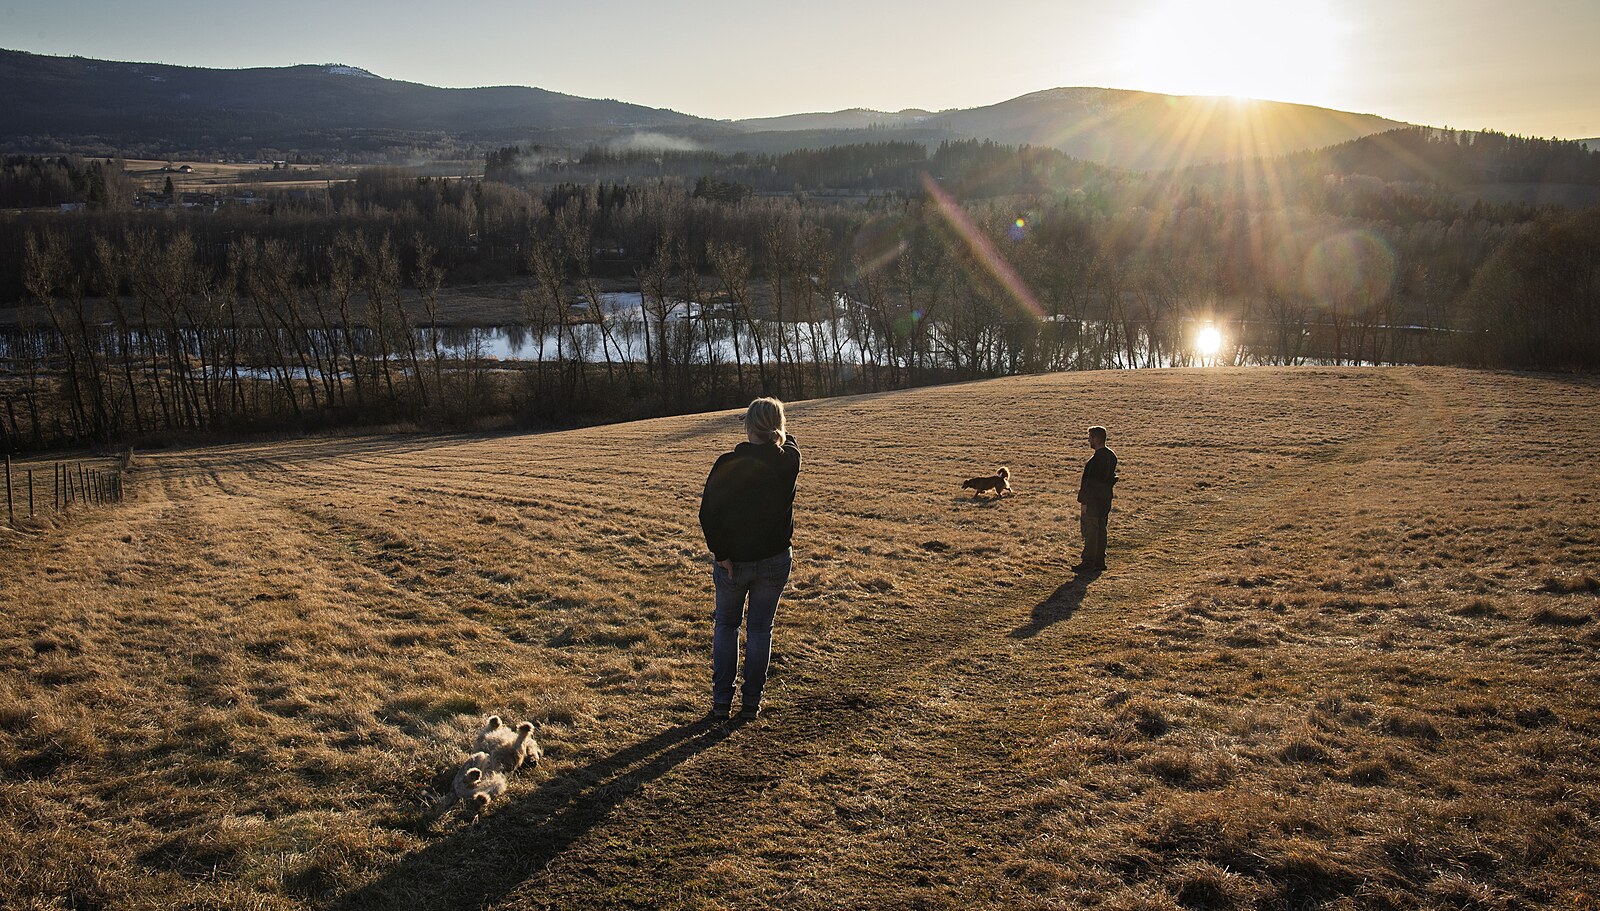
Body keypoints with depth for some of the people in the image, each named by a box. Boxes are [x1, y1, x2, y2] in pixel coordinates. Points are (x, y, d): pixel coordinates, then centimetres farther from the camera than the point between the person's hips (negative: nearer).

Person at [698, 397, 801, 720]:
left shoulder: (727, 464, -15)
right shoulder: (789, 461, -10)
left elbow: (708, 512, -18)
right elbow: (787, 442, 15)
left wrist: (721, 554, -11)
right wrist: (773, 430, 27)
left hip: (733, 560, -1)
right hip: (775, 560, 1)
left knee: (726, 625, 17)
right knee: (760, 629, 14)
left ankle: (721, 701, 16)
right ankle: (751, 702, 16)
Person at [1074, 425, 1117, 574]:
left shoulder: (1098, 458, -21)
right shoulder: (1111, 455, 9)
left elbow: (1091, 483, -22)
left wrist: (1084, 502, -19)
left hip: (1094, 499, -10)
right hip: (1105, 499, 10)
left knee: (1090, 531, -3)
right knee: (1100, 530, 14)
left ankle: (1088, 563, 1)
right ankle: (1099, 562, 20)